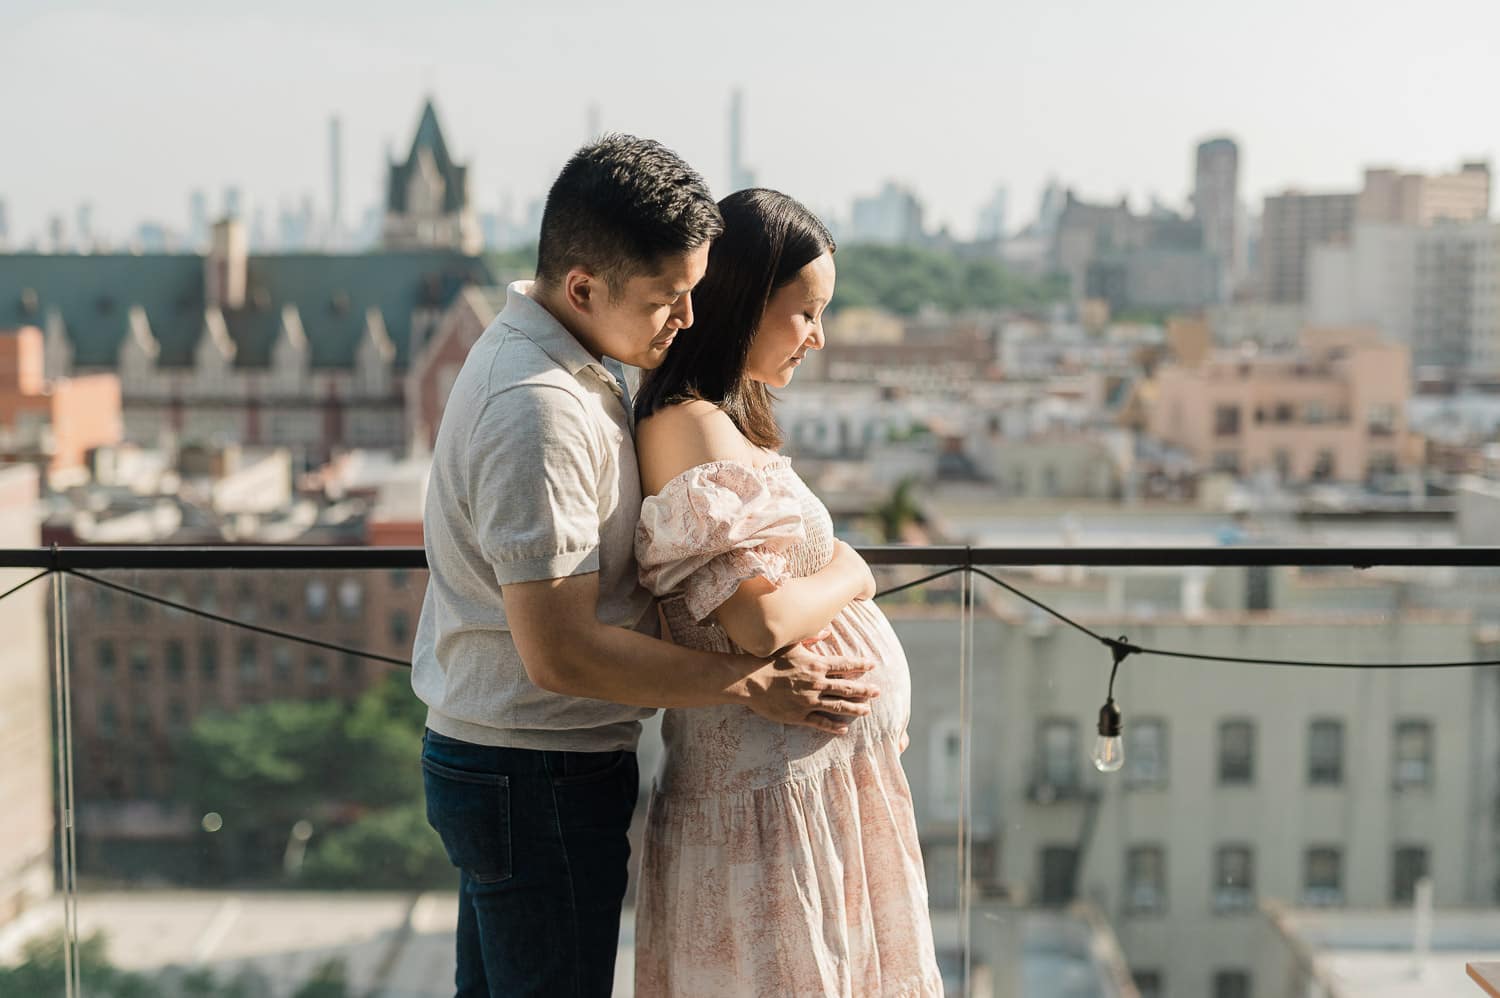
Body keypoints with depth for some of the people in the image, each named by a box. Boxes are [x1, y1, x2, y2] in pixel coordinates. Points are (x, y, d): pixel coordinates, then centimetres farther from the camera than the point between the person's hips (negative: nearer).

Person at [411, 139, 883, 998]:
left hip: (487, 762, 10)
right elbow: (560, 653, -28)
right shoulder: (538, 413, -26)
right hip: (541, 782, -10)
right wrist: (756, 684, -20)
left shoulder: (538, 351, 7)